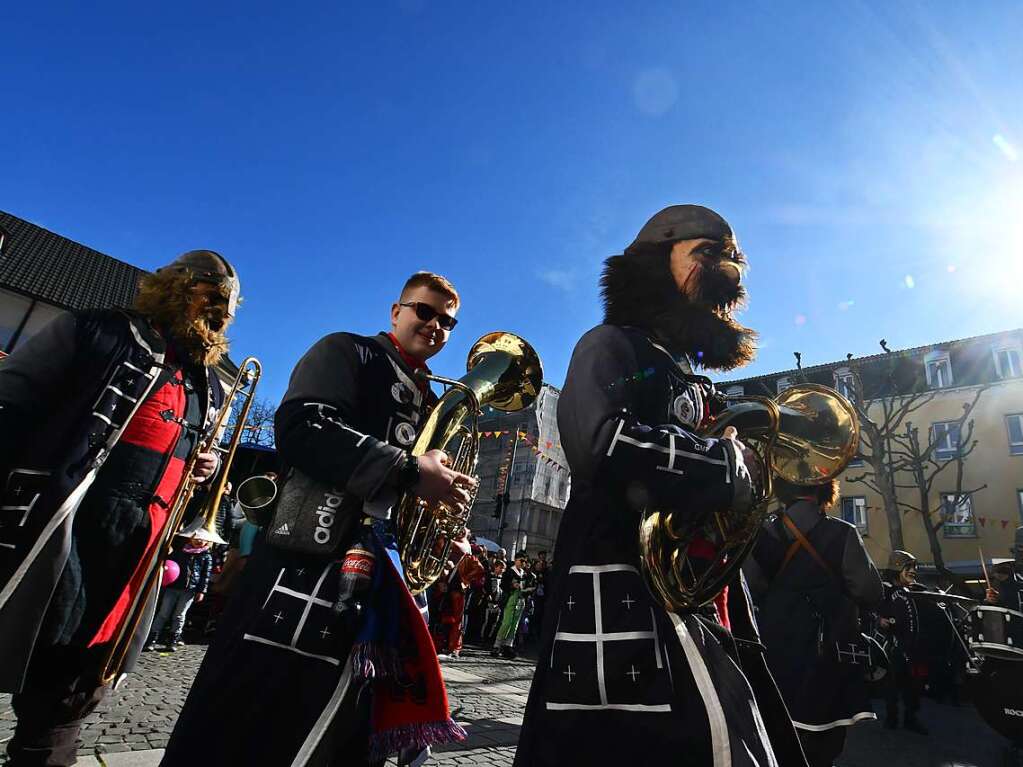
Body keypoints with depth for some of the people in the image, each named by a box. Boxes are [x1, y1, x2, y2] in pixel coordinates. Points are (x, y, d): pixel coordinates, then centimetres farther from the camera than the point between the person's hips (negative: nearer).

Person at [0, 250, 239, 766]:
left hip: (130, 563, 5)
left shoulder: (208, 389, 17)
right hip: (44, 537, -4)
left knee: (63, 706, 14)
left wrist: (206, 470, 4)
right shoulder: (106, 332, 2)